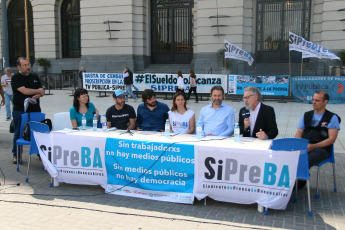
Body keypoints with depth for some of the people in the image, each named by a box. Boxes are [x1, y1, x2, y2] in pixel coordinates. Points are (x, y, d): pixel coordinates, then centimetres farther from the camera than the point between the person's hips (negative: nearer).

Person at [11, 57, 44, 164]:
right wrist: (38, 91, -3)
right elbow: (24, 91, -16)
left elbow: (41, 92, 10)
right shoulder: (15, 78, -4)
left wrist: (37, 96, -13)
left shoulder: (34, 77, 12)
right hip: (20, 110, -4)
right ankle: (16, 155, 17)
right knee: (18, 133, 4)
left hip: (35, 109, 4)